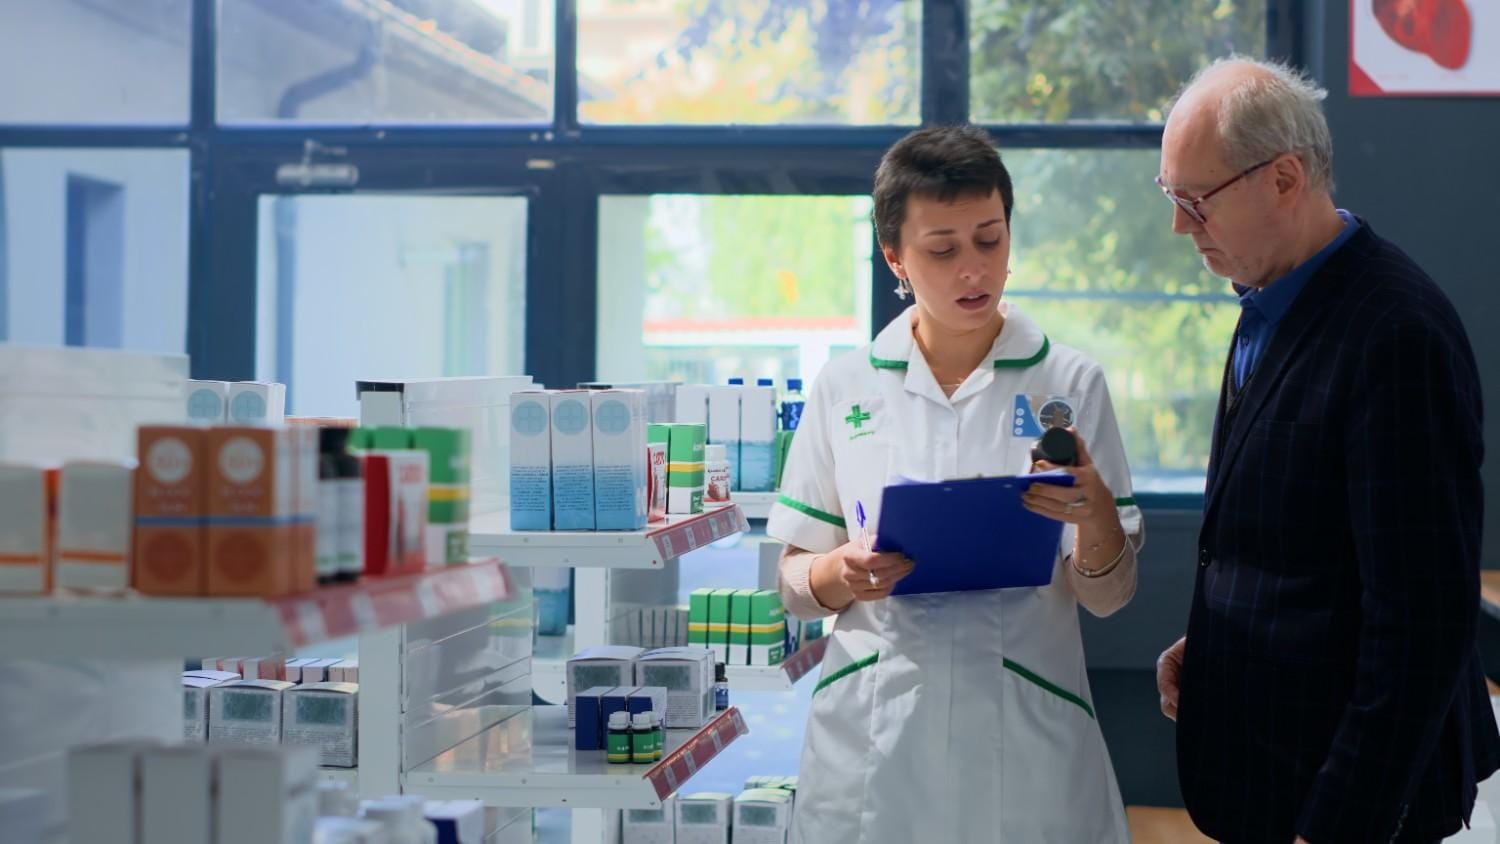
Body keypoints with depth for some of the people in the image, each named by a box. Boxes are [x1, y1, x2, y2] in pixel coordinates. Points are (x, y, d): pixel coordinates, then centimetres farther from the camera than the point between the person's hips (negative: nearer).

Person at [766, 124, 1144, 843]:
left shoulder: (1068, 384, 0)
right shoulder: (845, 389, 2)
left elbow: (1107, 597, 0)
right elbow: (795, 584, 7)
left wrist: (1094, 509, -20)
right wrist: (842, 574, -15)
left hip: (1025, 742, -1)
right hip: (873, 741, 1)